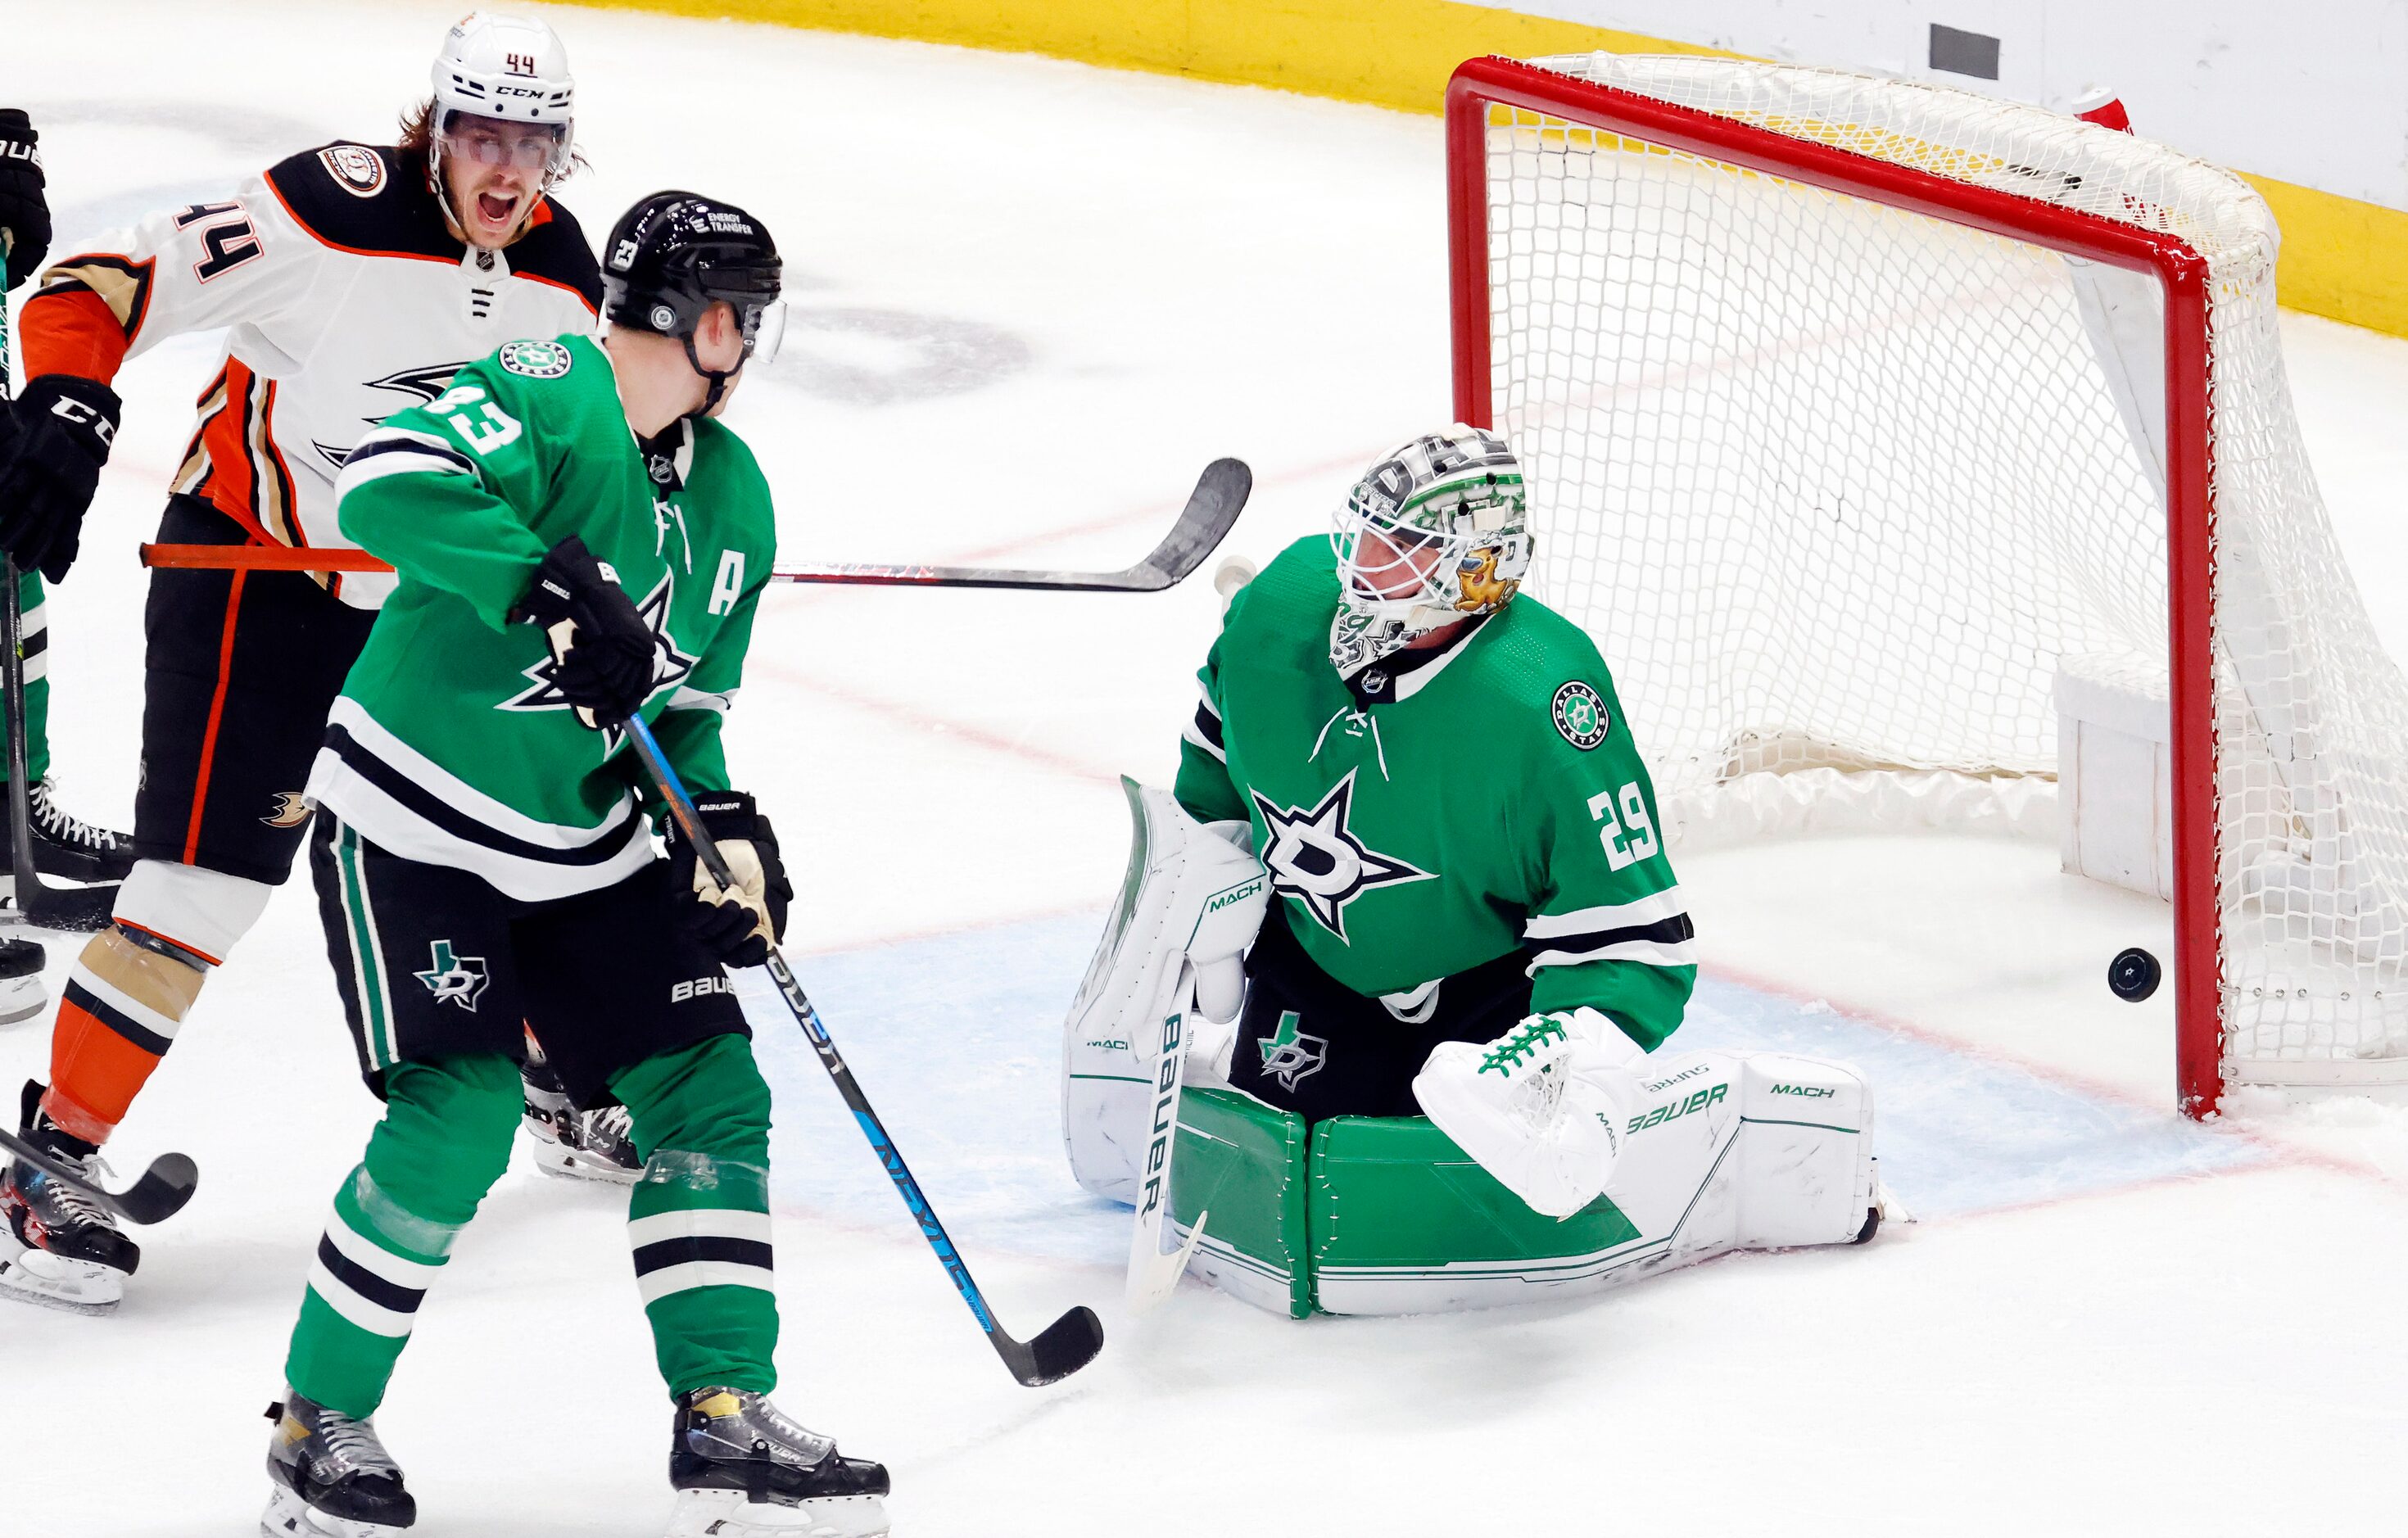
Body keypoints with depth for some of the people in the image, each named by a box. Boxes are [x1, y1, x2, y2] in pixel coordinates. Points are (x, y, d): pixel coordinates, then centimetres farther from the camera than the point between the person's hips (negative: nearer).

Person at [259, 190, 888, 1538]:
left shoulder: (734, 497, 7)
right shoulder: (551, 401, -19)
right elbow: (390, 481, -37)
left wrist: (726, 828, -4)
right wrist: (551, 591, -42)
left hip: (586, 848, 8)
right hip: (416, 827, -8)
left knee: (711, 1093, 1)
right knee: (459, 1117, -17)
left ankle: (724, 1421, 5)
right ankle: (323, 1424, 0)